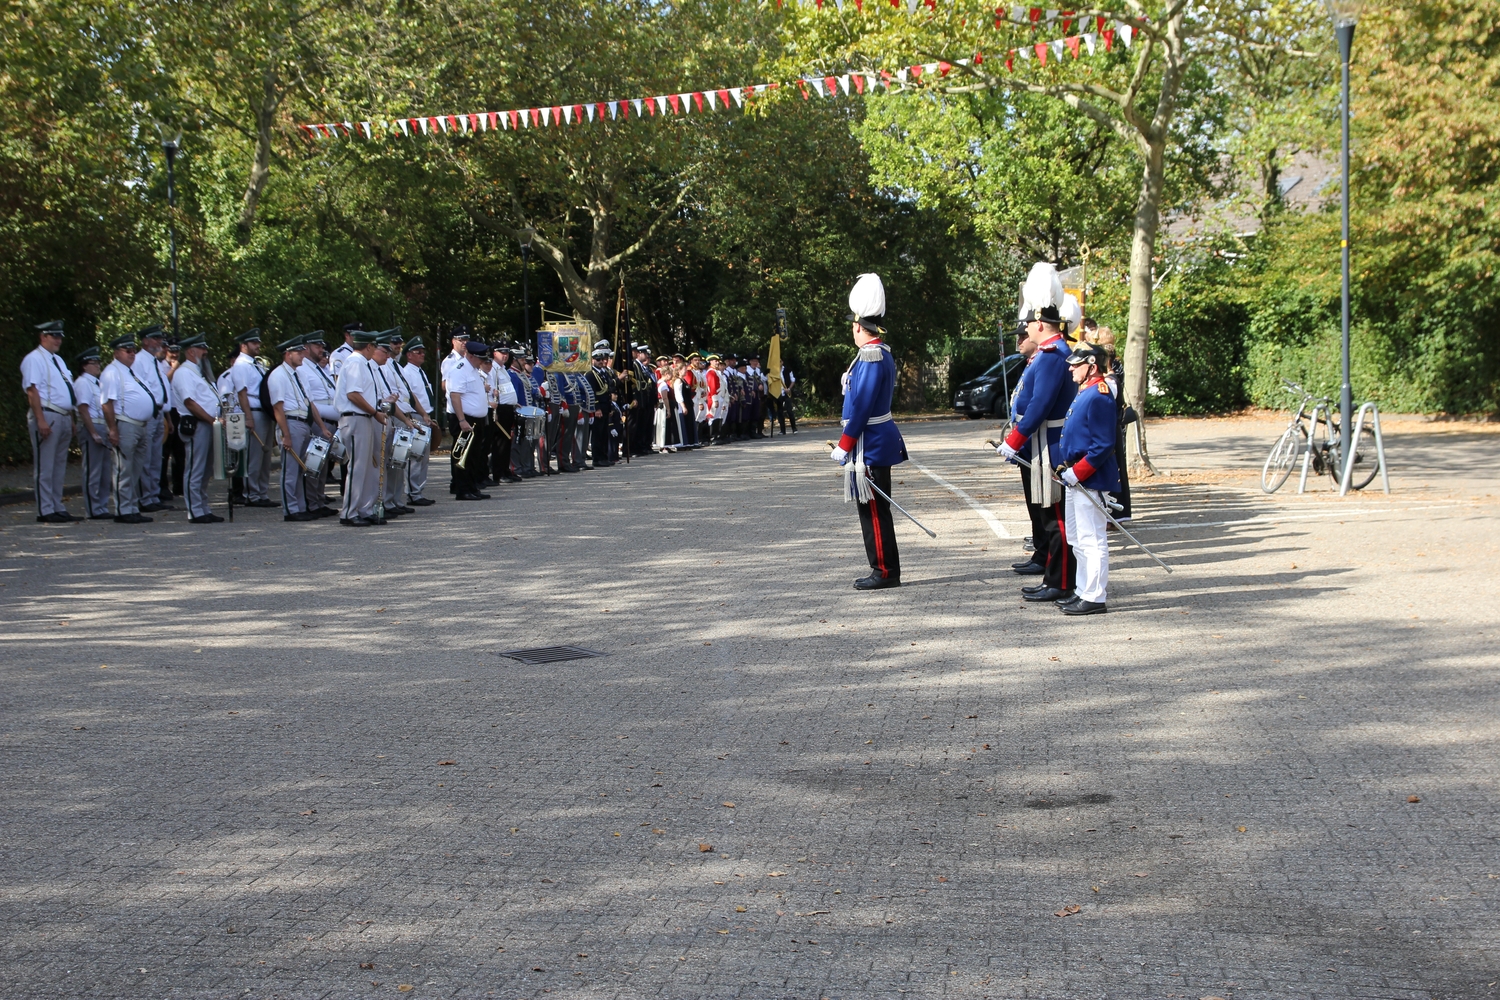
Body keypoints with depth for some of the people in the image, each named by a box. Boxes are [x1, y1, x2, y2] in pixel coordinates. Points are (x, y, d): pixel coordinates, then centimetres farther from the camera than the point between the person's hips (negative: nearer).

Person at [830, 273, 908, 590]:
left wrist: (844, 446, -17)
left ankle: (885, 572, 2)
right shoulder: (880, 353, 13)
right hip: (878, 442, 10)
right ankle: (885, 570, 19)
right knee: (874, 509, 14)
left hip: (870, 445, -10)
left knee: (874, 510, -4)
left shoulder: (871, 357, -18)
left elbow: (861, 406, -21)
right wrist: (849, 445, 22)